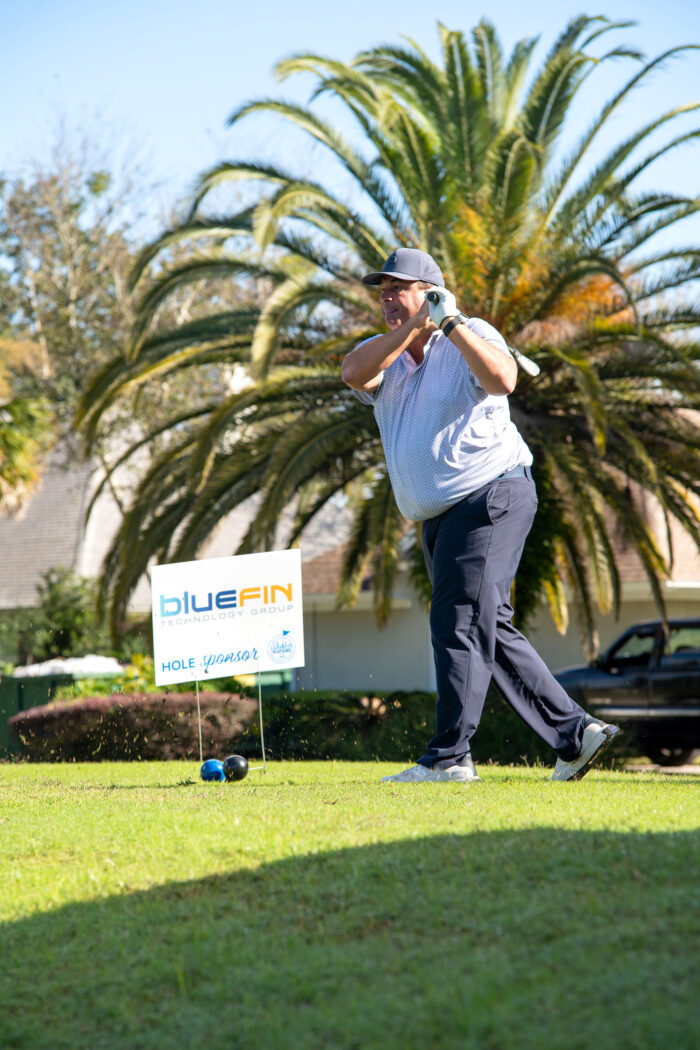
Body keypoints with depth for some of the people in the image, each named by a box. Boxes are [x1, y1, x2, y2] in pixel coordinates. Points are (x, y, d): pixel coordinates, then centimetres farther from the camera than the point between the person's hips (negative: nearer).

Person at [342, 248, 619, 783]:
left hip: (492, 495, -8)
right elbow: (354, 373, -12)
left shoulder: (470, 337, -5)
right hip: (441, 517, 8)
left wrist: (451, 324, -29)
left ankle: (449, 757, -12)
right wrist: (415, 326, -20)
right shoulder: (384, 354, 12)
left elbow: (503, 380, -26)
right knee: (490, 629, 10)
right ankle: (575, 732, 16)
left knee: (459, 621, -13)